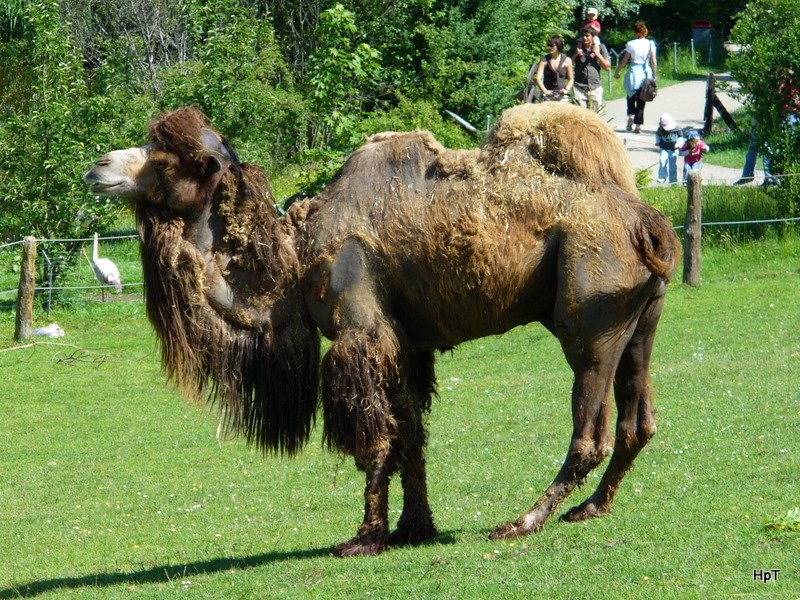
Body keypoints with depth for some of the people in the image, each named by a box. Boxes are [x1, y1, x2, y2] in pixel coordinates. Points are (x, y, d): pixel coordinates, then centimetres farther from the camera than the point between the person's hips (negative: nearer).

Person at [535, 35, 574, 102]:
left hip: (562, 95, 0)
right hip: (548, 96, 0)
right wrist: (545, 91, -13)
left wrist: (566, 89, -5)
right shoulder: (544, 60, 4)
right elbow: (538, 78, -1)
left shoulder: (567, 60, 4)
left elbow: (571, 79, 12)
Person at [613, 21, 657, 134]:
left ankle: (631, 116, -2)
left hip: (634, 73, -2)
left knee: (631, 97, 20)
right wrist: (654, 75, 8)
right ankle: (638, 126, 4)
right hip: (646, 74, 2)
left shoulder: (631, 44, -5)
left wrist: (616, 72, 10)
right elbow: (653, 62, -2)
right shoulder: (650, 44, -1)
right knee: (641, 101, 7)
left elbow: (624, 61, -2)